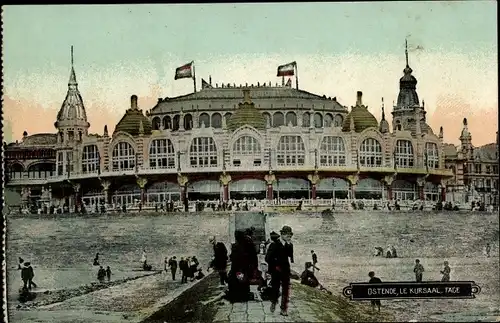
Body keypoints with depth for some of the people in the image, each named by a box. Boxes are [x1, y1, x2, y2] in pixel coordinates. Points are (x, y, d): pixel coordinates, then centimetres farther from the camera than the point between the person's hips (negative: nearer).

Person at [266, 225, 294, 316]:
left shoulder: (290, 245, 6)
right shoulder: (274, 245, -8)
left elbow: (291, 258, 11)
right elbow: (268, 258, -11)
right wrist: (275, 266, -12)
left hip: (286, 271, 3)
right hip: (276, 271, -3)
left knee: (286, 290, 0)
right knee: (275, 289, 5)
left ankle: (284, 309, 6)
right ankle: (274, 303, 32)